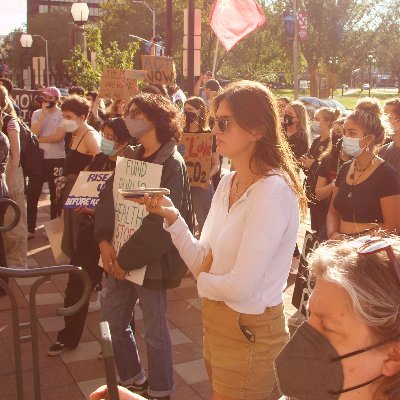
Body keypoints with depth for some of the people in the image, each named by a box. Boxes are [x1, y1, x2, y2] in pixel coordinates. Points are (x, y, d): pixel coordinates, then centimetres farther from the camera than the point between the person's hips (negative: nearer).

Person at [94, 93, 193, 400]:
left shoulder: (171, 163, -15)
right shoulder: (130, 156, 8)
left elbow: (161, 220, -21)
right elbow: (108, 197, 3)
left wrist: (128, 257, -19)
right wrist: (105, 242, -11)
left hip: (150, 260, -7)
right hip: (120, 257, 7)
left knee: (154, 330, 8)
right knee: (113, 321, 17)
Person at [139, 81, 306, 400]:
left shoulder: (272, 192, -23)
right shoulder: (228, 183, 4)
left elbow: (240, 288, -27)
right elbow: (203, 264, 2)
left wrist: (204, 280, -6)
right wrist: (173, 218, -10)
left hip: (250, 333, -8)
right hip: (215, 322, 8)